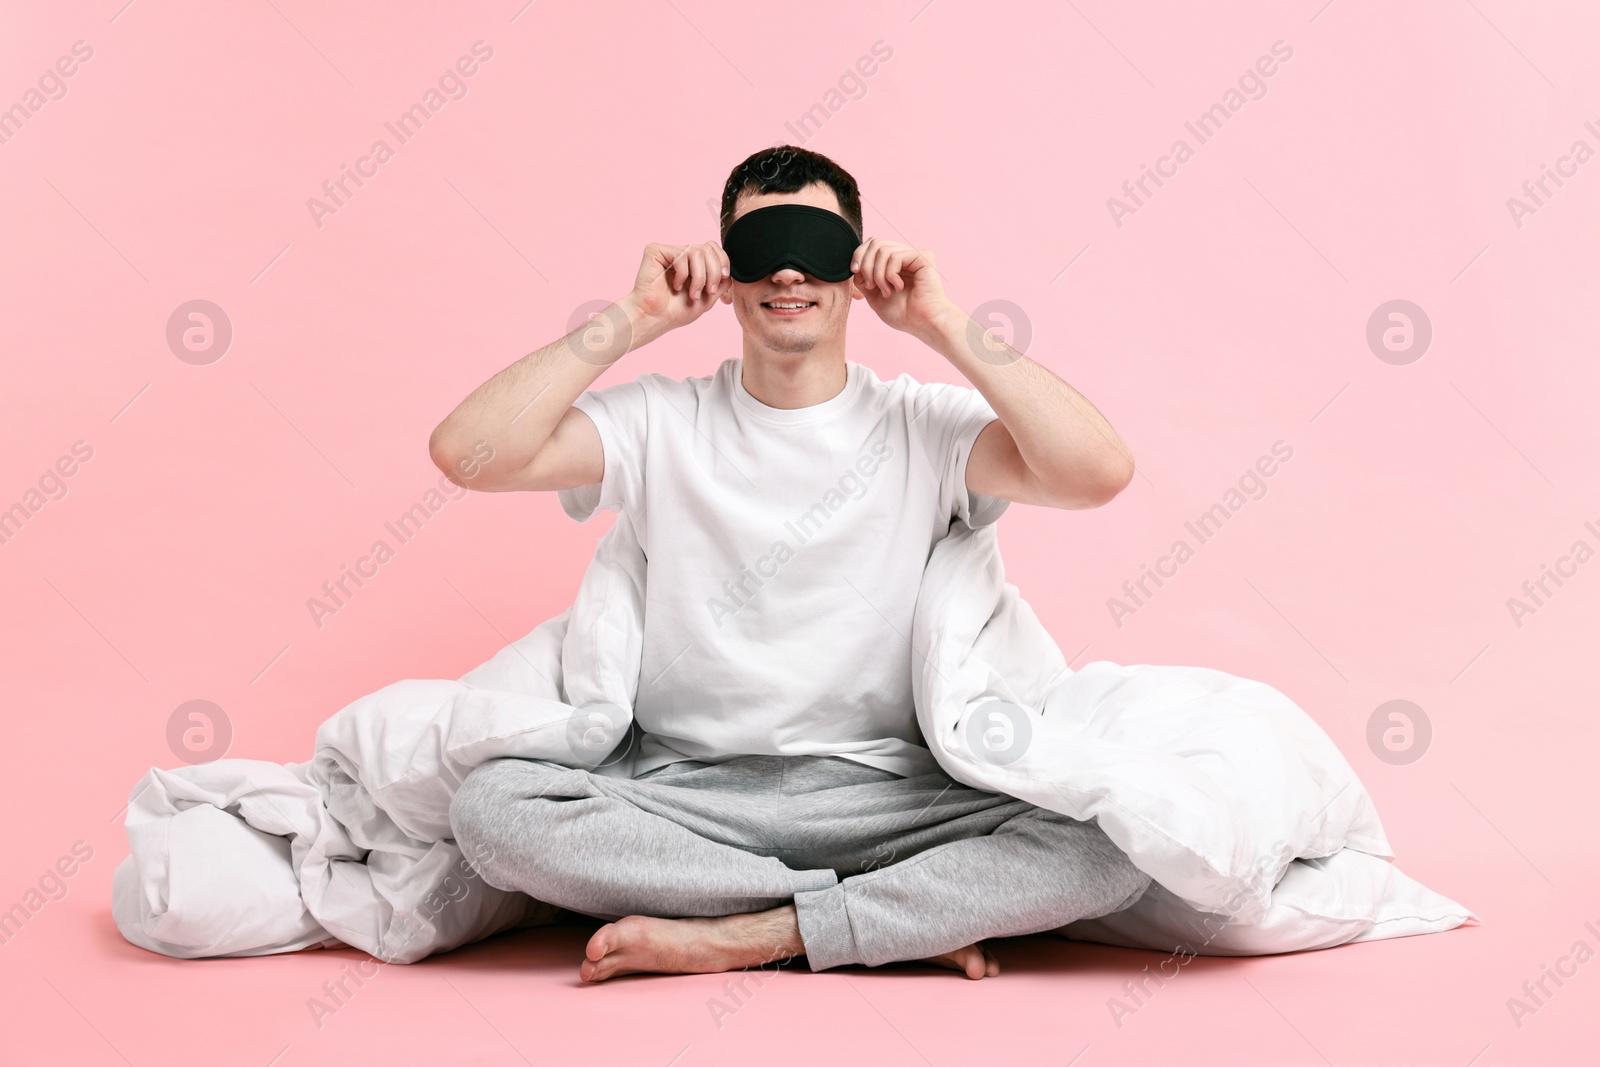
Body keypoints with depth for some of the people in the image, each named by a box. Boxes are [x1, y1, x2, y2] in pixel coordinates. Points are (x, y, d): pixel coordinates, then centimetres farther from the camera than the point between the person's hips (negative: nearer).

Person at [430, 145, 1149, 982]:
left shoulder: (924, 425, 6)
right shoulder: (661, 424, 8)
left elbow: (1098, 473, -11)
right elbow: (468, 452, -6)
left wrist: (943, 327, -7)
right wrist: (632, 320, -3)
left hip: (884, 797, -1)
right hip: (688, 794, 1)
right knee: (491, 804, -28)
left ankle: (744, 933, -20)